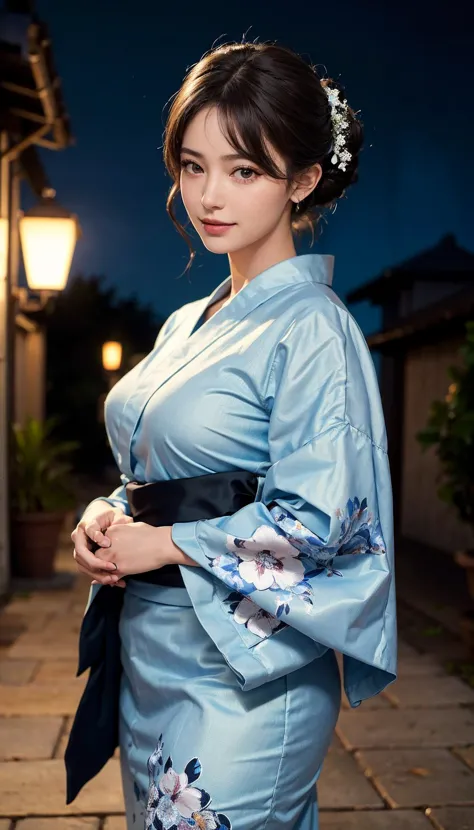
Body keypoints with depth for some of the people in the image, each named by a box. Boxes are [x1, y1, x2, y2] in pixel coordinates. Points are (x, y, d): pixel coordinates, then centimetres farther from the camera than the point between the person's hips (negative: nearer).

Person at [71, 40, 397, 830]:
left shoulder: (312, 328, -15)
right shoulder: (186, 324, 9)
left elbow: (317, 519, -21)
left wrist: (163, 545, -15)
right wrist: (104, 517, -3)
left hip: (245, 676, -8)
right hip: (151, 659, 8)